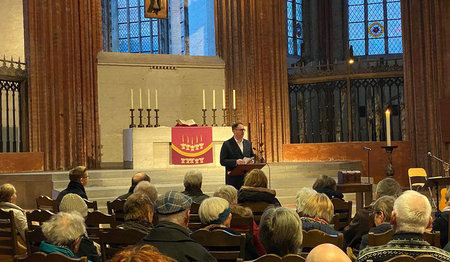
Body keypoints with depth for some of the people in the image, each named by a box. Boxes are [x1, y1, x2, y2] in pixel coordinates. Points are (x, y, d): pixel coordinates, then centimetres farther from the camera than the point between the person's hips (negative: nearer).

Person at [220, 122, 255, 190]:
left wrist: (252, 161, -3)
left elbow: (253, 156, 21)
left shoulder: (248, 143, 14)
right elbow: (222, 161, -8)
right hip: (233, 178, -5)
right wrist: (235, 162, -21)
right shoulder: (227, 144, -3)